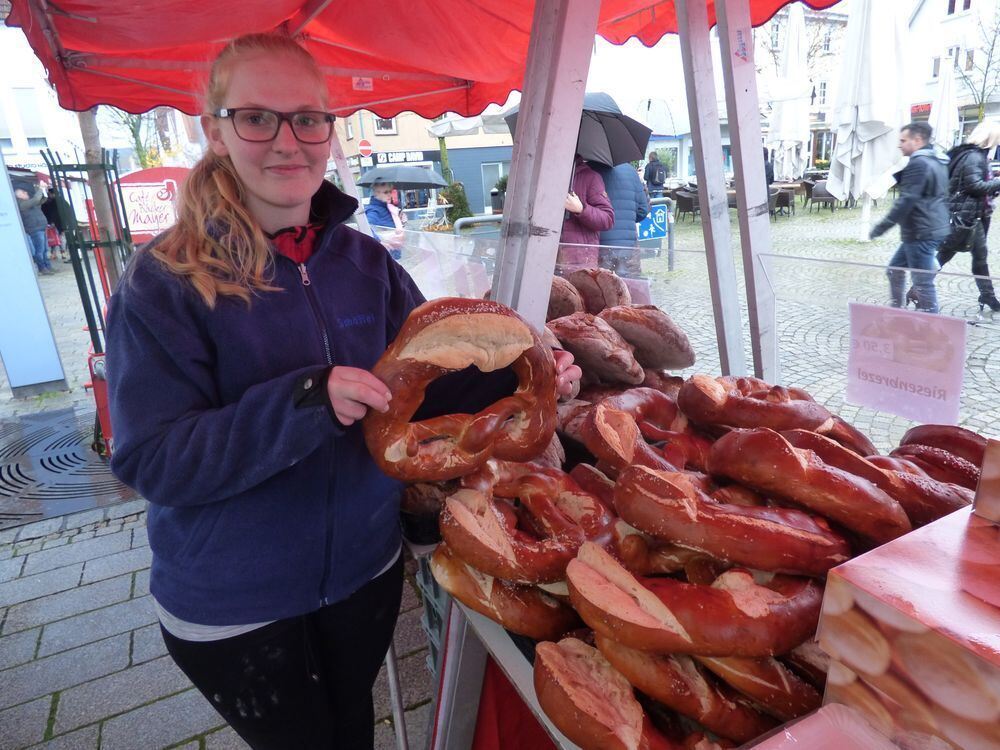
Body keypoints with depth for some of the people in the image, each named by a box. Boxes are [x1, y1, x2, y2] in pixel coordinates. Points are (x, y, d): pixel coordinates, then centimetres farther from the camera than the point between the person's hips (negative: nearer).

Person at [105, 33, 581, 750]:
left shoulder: (366, 261, -4)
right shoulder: (163, 282, -16)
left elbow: (428, 387, -2)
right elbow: (152, 461, -21)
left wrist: (515, 376, -20)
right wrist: (304, 402, -35)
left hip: (366, 567, 4)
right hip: (232, 606, -3)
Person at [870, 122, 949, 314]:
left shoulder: (918, 163, -16)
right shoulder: (935, 162, 17)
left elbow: (906, 200, -22)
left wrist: (882, 226, -20)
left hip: (921, 233, -11)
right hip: (930, 229, 11)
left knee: (923, 282, -5)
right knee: (895, 269, 21)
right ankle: (896, 309, 29)